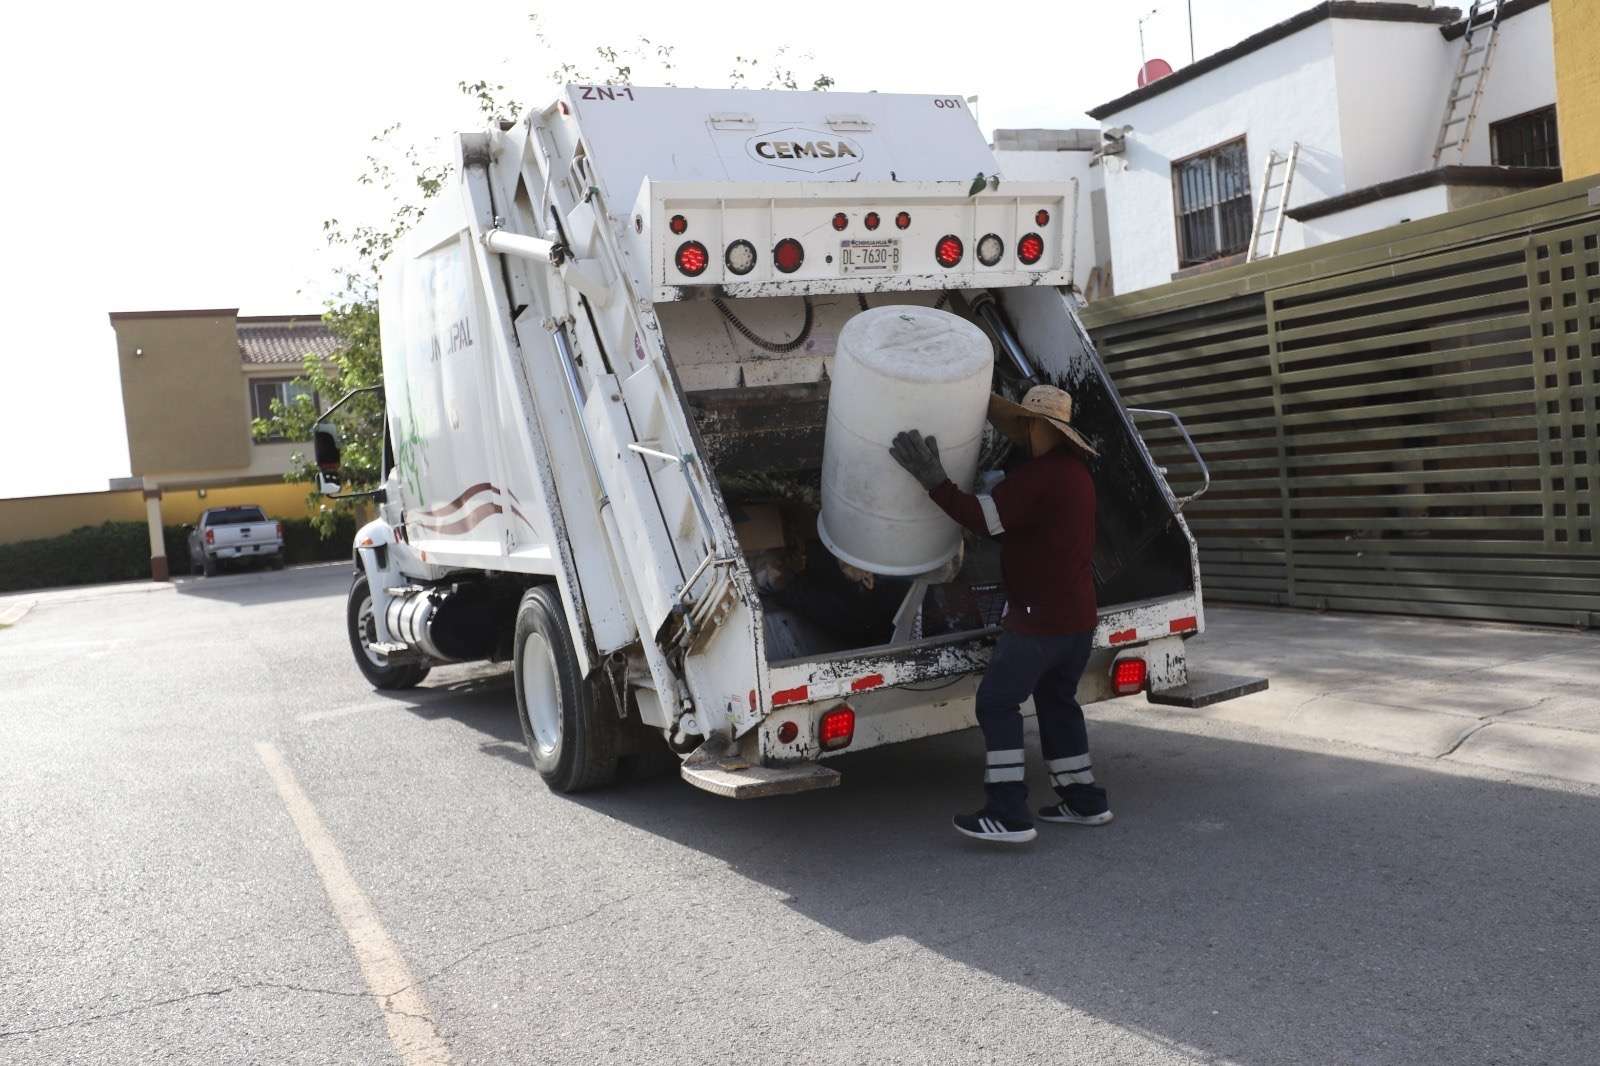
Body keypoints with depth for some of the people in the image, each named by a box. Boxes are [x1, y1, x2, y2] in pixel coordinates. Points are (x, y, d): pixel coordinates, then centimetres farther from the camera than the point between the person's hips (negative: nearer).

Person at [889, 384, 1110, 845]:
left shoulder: (1038, 477, -19)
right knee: (1058, 701, 20)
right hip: (1078, 615, 10)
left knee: (997, 702, -3)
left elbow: (984, 519, -26)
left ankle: (1009, 816, -5)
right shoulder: (1074, 470, 13)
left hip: (1040, 617, -10)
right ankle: (1085, 801, 26)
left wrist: (934, 480, -22)